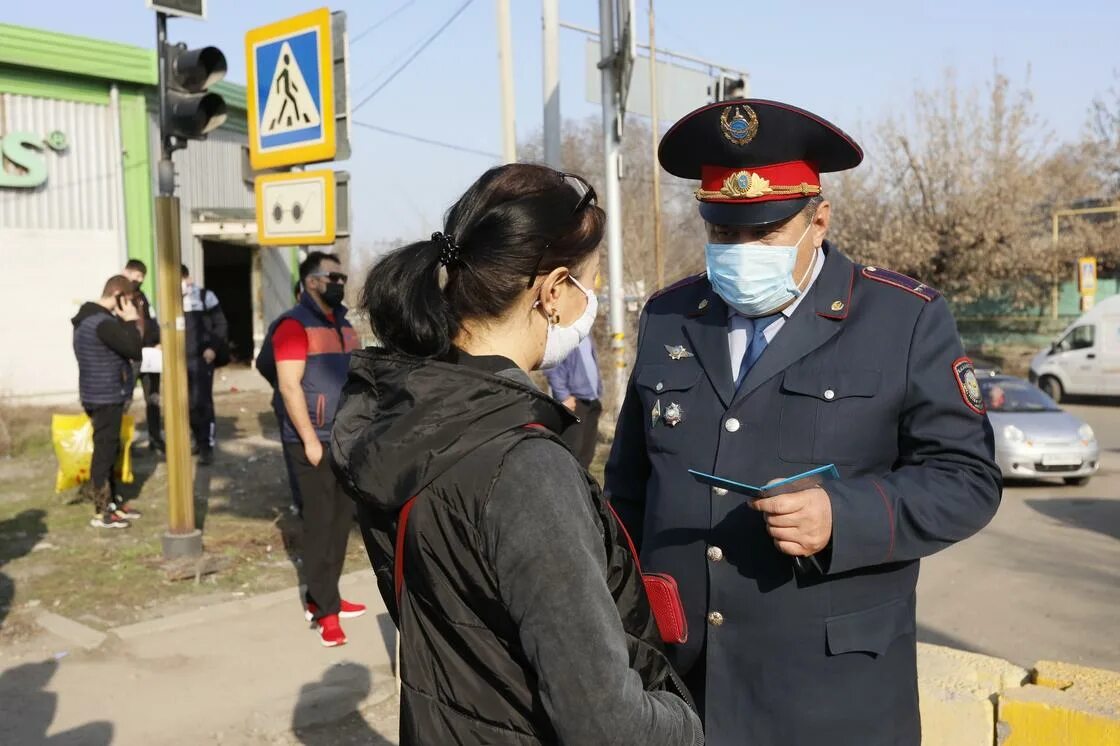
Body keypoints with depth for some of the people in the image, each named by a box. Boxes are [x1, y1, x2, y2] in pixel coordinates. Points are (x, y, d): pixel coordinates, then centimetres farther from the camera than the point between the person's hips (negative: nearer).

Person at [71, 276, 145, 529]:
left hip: (102, 394, 10)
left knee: (109, 450, 17)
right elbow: (134, 350, -22)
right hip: (105, 397, -10)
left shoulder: (90, 317, 12)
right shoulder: (103, 322, -22)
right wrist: (131, 322, -15)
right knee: (105, 451, -3)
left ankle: (112, 502, 27)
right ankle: (101, 512, 4)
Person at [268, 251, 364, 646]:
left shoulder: (344, 324, 14)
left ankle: (322, 597, 24)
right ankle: (325, 611, 6)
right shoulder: (294, 325, -10)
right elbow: (289, 386, -17)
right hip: (311, 442, -8)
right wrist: (310, 439, -20)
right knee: (319, 523, -3)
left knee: (341, 520, 11)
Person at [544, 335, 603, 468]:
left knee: (587, 453, 10)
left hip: (592, 402, 8)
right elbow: (552, 368, -17)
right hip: (573, 401, -8)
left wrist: (598, 395, 12)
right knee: (572, 451, -9)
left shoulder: (587, 338, 16)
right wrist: (564, 396, -20)